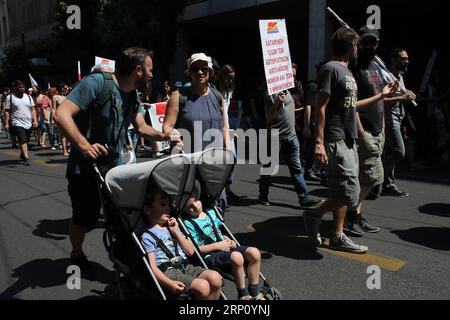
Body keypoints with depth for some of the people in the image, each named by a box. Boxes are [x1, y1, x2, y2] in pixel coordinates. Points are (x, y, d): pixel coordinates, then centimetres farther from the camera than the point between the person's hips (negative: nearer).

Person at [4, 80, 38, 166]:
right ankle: (26, 158, -22)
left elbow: (32, 110, 13)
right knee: (23, 141, -17)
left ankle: (22, 155, 34)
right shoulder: (10, 97, 0)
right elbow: (7, 111, -2)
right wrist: (6, 123, -8)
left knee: (25, 141, 14)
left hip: (28, 124, 5)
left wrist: (35, 120, 3)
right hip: (18, 124, -4)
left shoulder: (28, 97, 12)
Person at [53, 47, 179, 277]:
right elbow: (61, 115, -28)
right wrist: (85, 146, -37)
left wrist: (163, 136, -3)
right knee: (84, 219, 12)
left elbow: (141, 127, 14)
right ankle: (77, 256, 40)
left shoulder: (133, 95, 4)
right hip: (85, 169, -6)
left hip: (116, 167, 6)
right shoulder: (96, 83, -21)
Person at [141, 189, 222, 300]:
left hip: (186, 267, 6)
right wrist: (169, 283, -24)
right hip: (168, 271, -6)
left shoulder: (172, 228, 21)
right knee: (203, 286, -29)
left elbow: (191, 252, 14)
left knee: (215, 278, -22)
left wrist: (176, 232, 5)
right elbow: (152, 266, -8)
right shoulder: (148, 236, 1)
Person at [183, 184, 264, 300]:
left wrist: (228, 241, 4)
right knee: (236, 257, -35)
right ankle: (243, 295, -14)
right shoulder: (188, 223, -6)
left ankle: (254, 293, -4)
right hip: (210, 256, -7)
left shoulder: (211, 213, 15)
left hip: (225, 247, 7)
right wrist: (217, 245, -15)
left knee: (254, 252, -16)